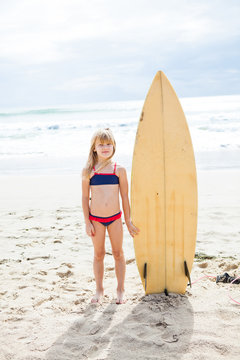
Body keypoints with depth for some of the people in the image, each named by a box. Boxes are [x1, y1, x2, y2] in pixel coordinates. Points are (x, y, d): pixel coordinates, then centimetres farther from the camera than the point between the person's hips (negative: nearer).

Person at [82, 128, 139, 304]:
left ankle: (120, 290, 22)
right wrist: (87, 222, -2)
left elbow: (125, 197, 3)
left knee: (118, 254, 9)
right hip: (96, 218, 0)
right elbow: (85, 197, 1)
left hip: (115, 217, 0)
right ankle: (99, 290, 26)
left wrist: (128, 221, 4)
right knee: (99, 254, 11)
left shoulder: (119, 170, -1)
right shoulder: (88, 171, -2)